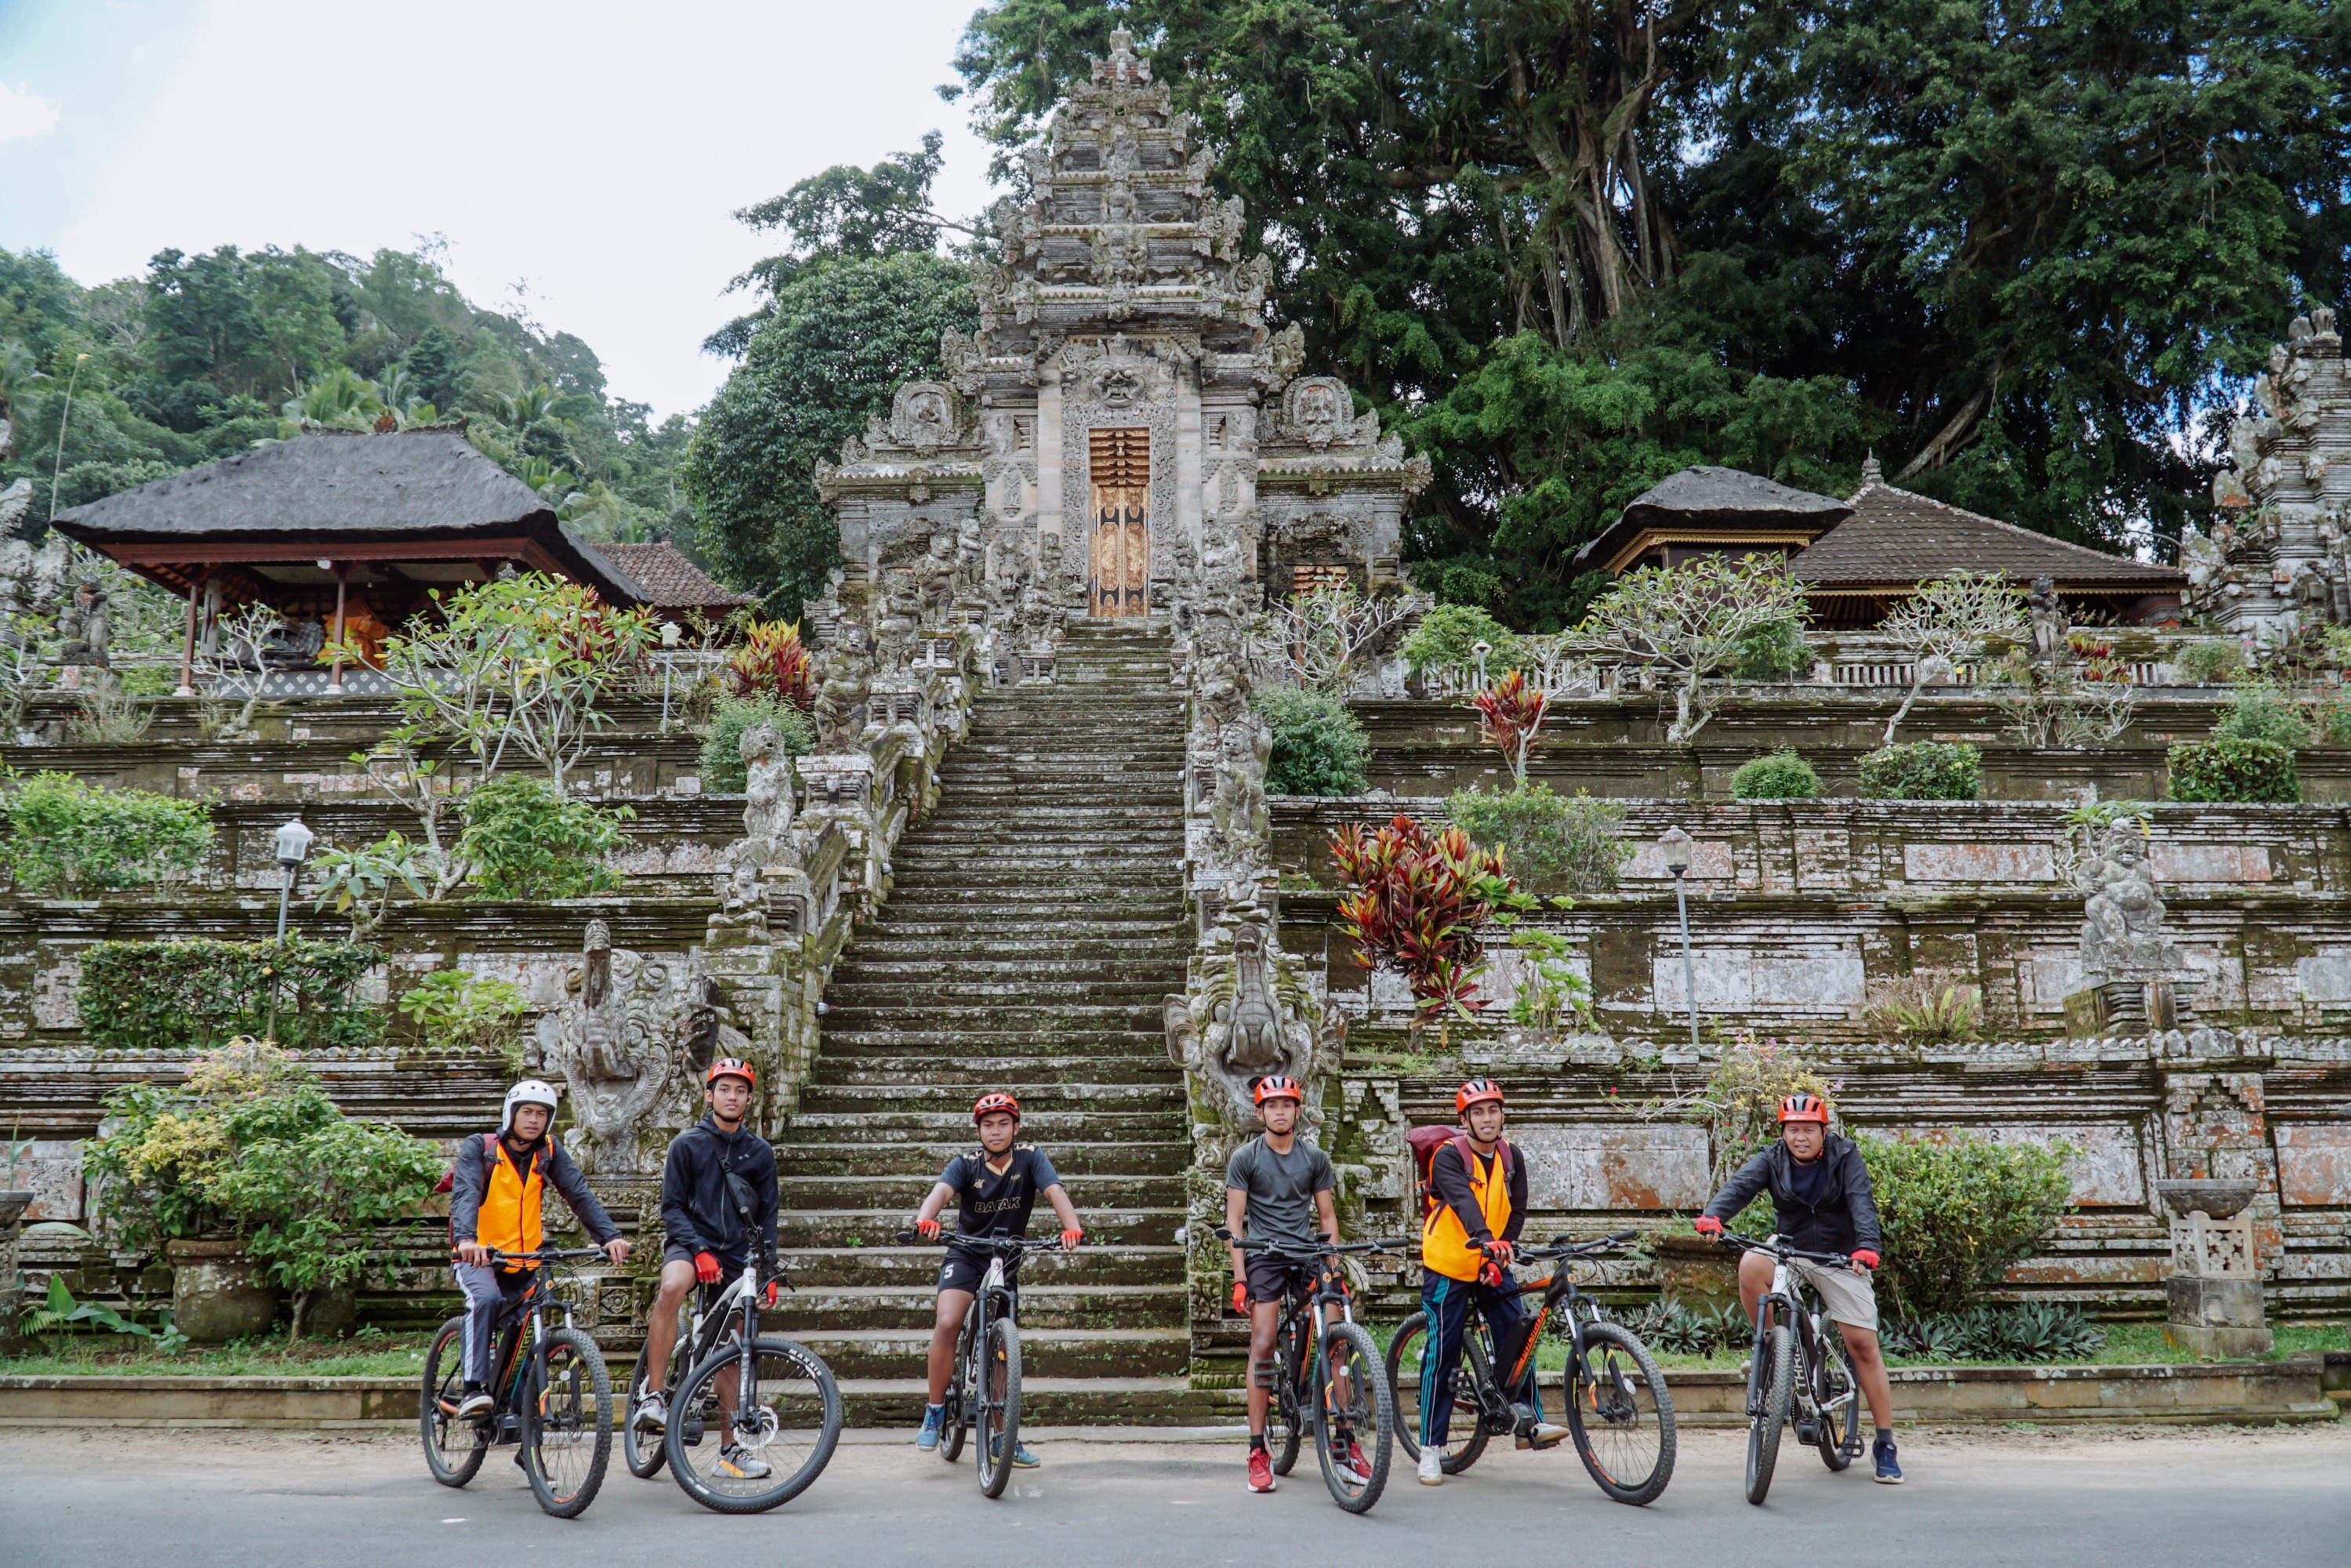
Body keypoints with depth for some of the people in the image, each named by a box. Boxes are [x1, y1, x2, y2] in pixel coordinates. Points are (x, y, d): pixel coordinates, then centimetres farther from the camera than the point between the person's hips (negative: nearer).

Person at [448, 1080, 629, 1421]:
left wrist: (610, 1236, -24)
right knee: (486, 1298, -32)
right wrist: (466, 1239, -43)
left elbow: (579, 1194, -9)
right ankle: (474, 1388, -28)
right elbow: (465, 1194, -23)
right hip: (479, 1258, -4)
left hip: (525, 1264, 4)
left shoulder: (549, 1152, 2)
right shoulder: (479, 1148, -6)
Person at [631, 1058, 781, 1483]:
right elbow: (672, 1208, -4)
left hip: (737, 1257, 3)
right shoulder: (687, 1144, 1)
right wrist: (700, 1251, -18)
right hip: (692, 1244, -3)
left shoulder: (760, 1153, 8)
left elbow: (767, 1218, 11)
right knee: (672, 1287, -37)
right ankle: (652, 1396, -30)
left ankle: (731, 1450, 16)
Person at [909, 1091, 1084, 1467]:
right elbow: (941, 1190, -31)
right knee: (947, 1323, -25)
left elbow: (1054, 1190, -25)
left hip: (1007, 1261, 1)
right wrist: (925, 1218, -54)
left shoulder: (1030, 1158, -9)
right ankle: (935, 1411, -8)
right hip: (965, 1255, -1)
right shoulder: (966, 1164, -11)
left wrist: (1072, 1228, -45)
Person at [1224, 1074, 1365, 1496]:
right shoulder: (1245, 1157, 3)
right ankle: (1257, 1452, -4)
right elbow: (1235, 1220, 1)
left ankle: (1345, 1443, -1)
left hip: (1309, 1254, 3)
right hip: (1264, 1257, -3)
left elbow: (1326, 1217, 15)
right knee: (1262, 1345, -11)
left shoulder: (1315, 1158, 12)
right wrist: (1240, 1279, -7)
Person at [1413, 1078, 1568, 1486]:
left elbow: (1517, 1210, 1)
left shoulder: (1510, 1158, 2)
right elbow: (1463, 1200, -32)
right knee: (1442, 1353, -3)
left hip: (1493, 1267, 5)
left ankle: (1529, 1421, 6)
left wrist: (1506, 1245, -16)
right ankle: (1431, 1448, 5)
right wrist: (1486, 1240, -48)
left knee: (1518, 1337, -6)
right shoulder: (1449, 1156, -16)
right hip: (1447, 1267, -5)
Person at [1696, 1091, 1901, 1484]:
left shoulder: (1844, 1157, -10)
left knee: (1864, 1346, -6)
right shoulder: (1772, 1160, -6)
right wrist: (1713, 1216, -44)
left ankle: (1885, 1444, 5)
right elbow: (1740, 1186, -22)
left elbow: (1861, 1201, -24)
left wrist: (1867, 1245, -43)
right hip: (1789, 1249, 1)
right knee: (1750, 1267, -31)